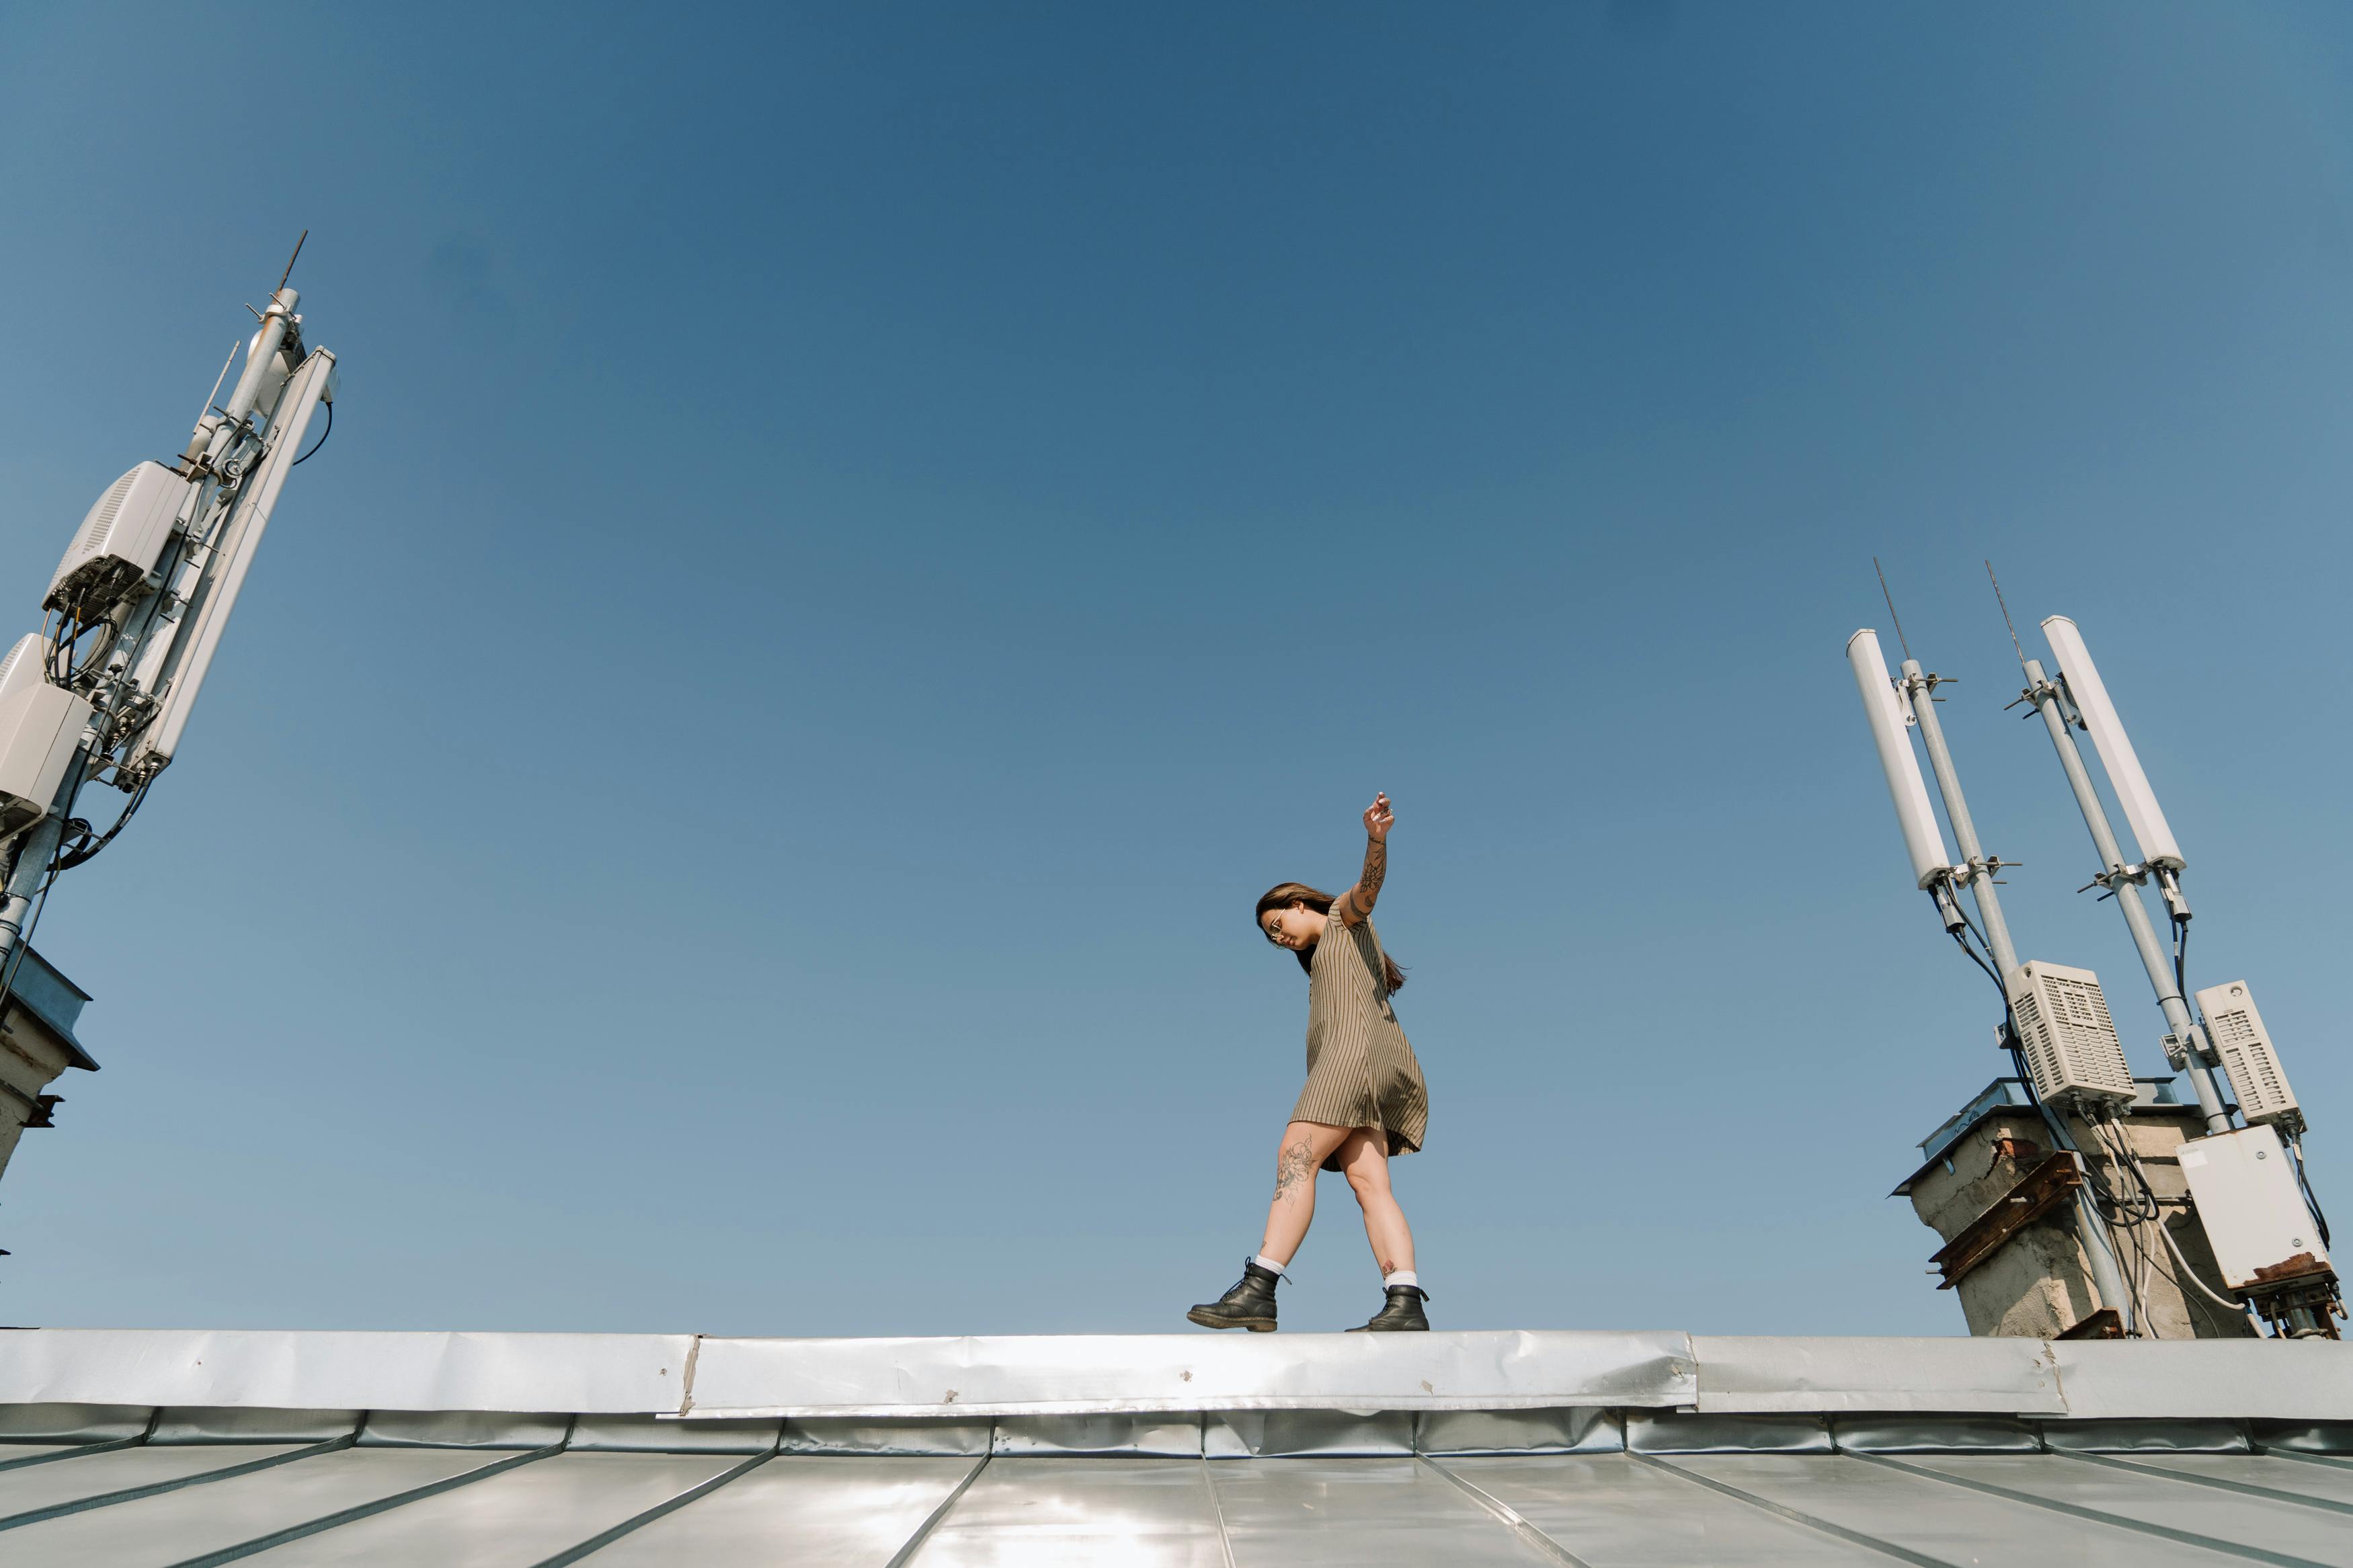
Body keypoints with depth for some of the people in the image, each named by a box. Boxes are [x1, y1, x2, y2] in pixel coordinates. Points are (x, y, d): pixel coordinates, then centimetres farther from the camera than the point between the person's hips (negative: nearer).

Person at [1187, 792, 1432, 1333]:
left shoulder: (1345, 917, 15)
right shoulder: (1325, 962, 38)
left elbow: (1370, 883, -6)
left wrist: (1375, 837, -27)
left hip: (1357, 1048, -9)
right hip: (1349, 1063, 9)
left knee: (1295, 1157, -20)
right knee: (1367, 1181, -8)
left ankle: (1258, 1289, -29)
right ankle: (1405, 1304, -22)